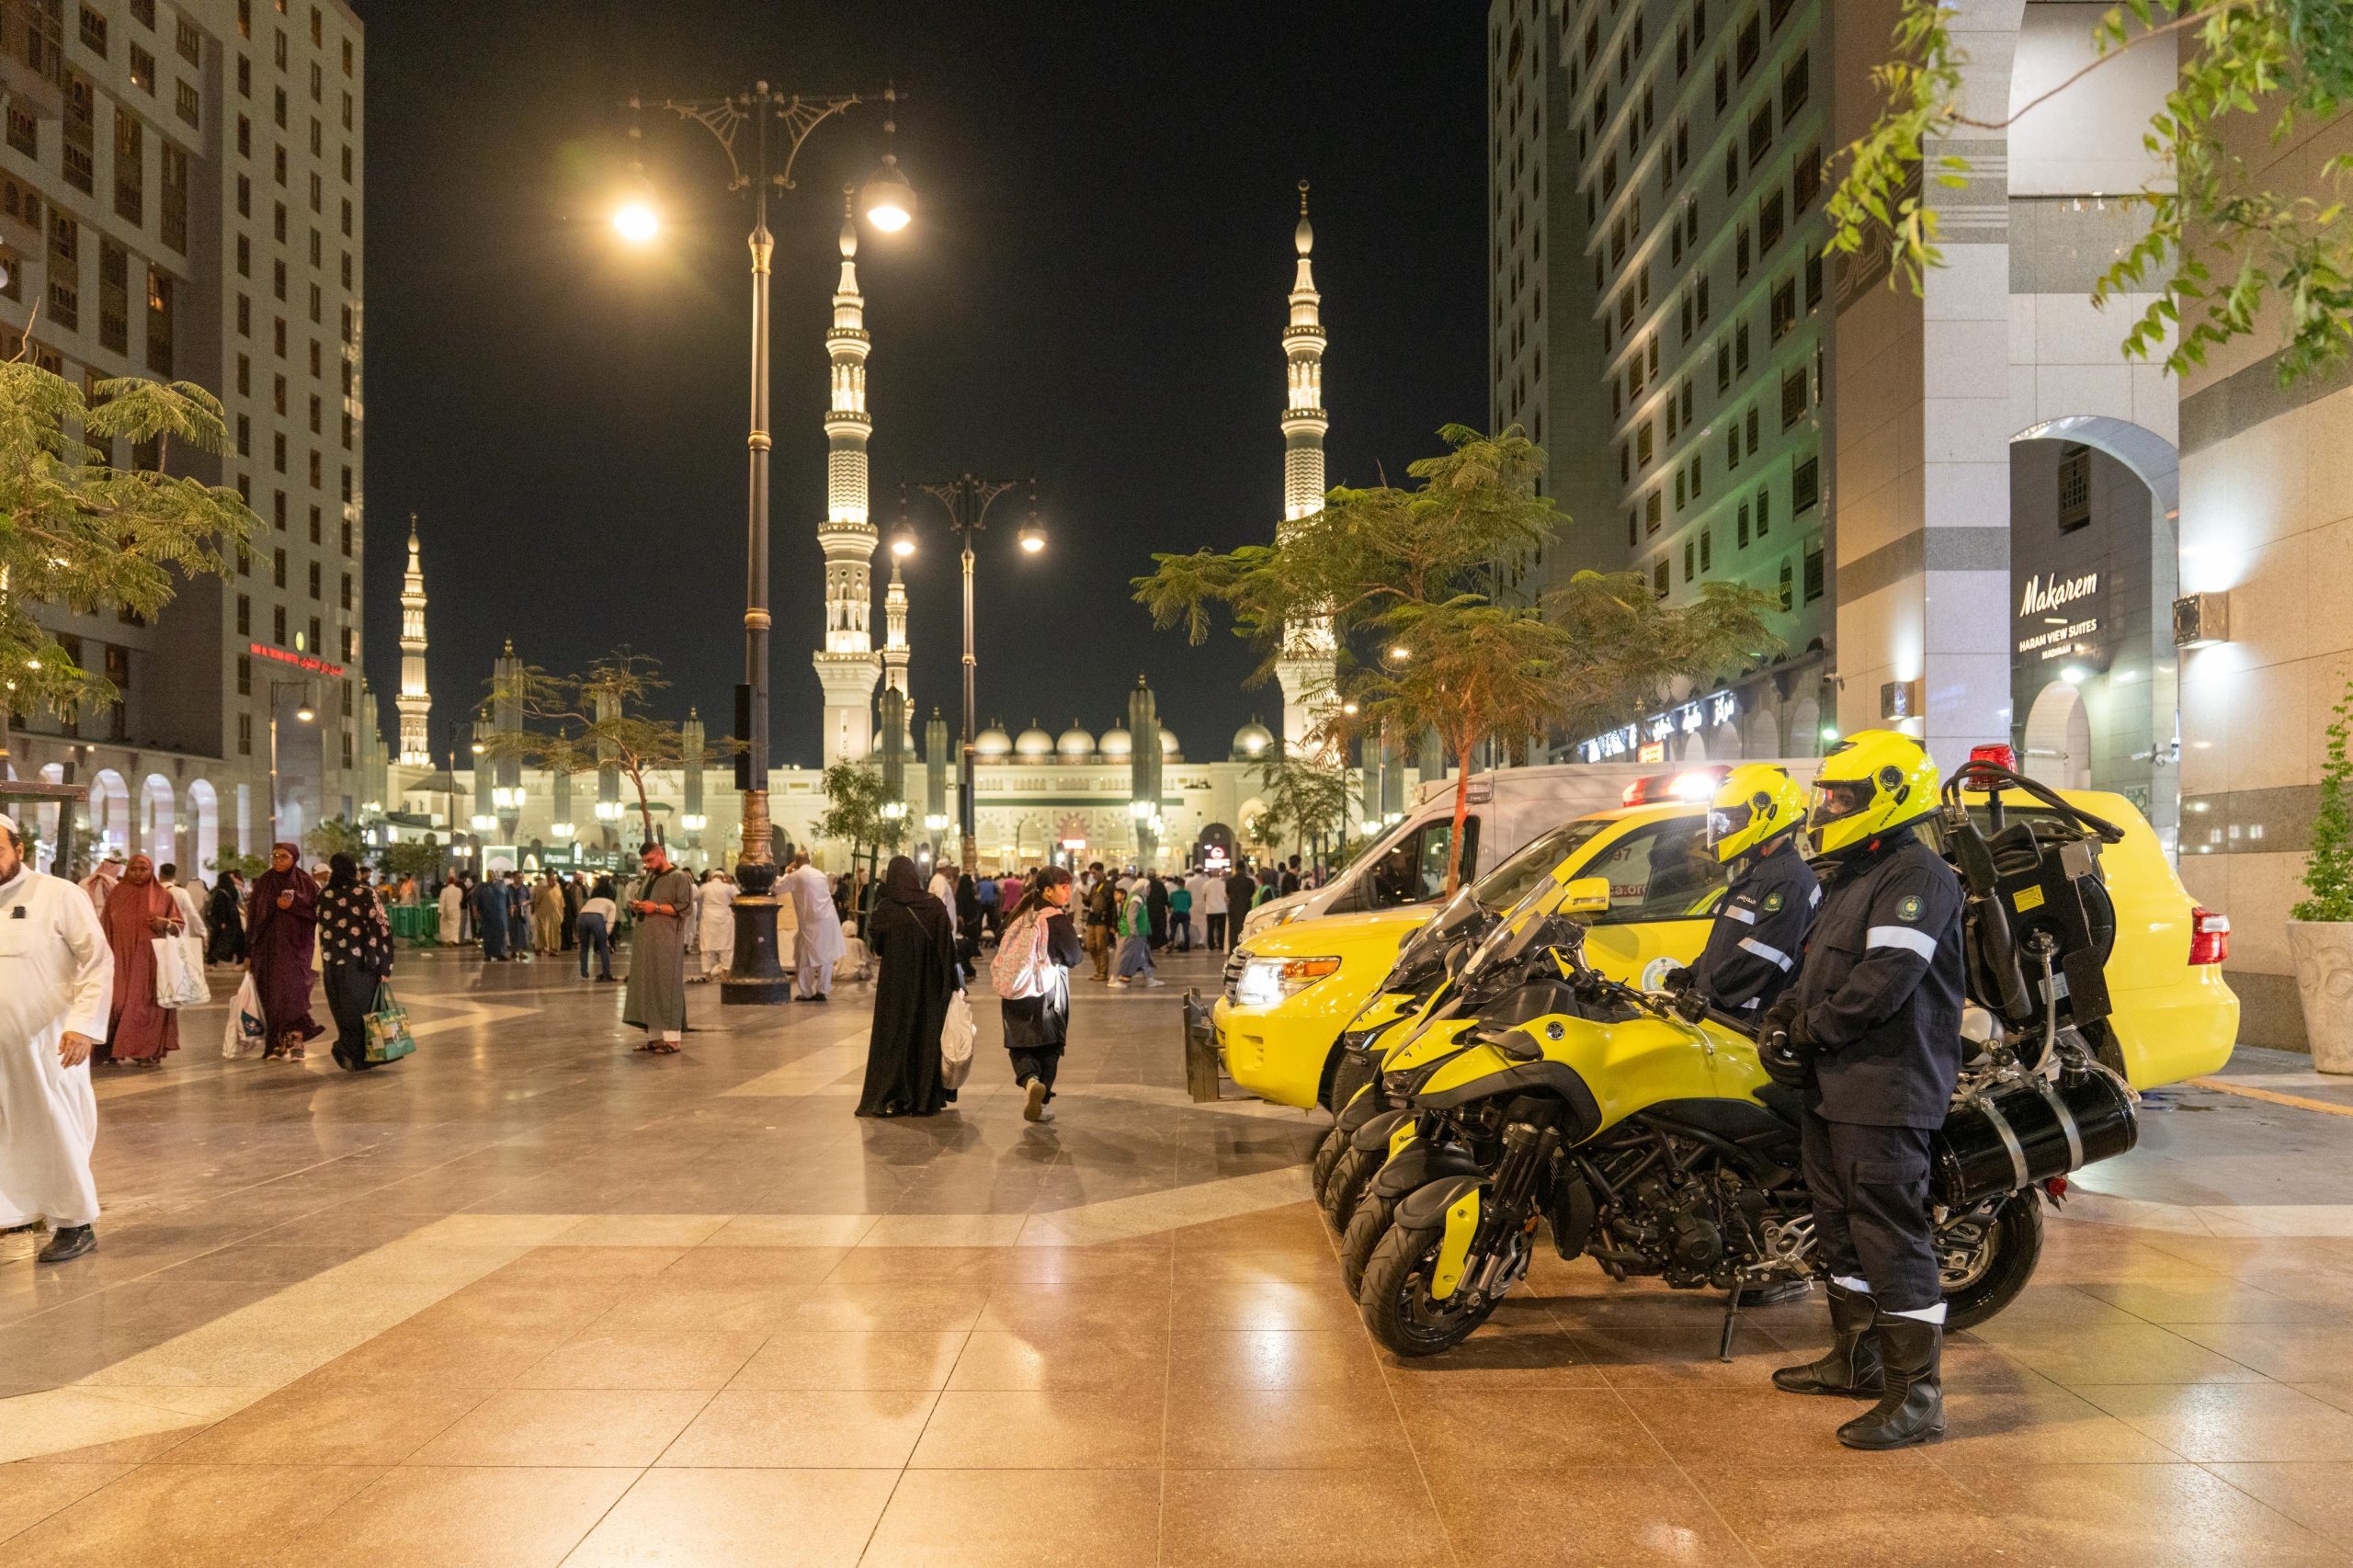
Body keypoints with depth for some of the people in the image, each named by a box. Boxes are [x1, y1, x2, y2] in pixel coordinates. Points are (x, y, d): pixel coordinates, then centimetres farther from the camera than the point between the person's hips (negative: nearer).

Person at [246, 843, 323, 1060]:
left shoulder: (305, 883, 2)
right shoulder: (263, 882, 8)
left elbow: (317, 912, 0)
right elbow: (252, 915, 8)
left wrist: (292, 906, -15)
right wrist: (249, 951, 5)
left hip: (295, 946, -2)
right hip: (268, 946, 3)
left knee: (293, 989, -13)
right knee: (272, 993, 1)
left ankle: (296, 1041, -12)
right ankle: (278, 1042, 9)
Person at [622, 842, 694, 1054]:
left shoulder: (679, 878, -6)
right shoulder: (649, 878, 18)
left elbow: (686, 908, -13)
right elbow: (641, 903, 27)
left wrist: (656, 907, -17)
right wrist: (636, 907, 4)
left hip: (667, 943, -8)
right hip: (646, 942, 8)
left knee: (667, 988, -7)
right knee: (647, 987, 7)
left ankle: (672, 1039, -5)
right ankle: (654, 1036, 13)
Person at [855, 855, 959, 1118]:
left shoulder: (886, 909, -10)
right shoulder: (935, 906, -8)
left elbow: (875, 945, 4)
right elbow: (948, 948, -8)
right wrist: (954, 983, -2)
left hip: (895, 983, -2)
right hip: (929, 986, 2)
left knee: (894, 1037, 7)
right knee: (927, 1035, 12)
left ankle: (893, 1098, 7)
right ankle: (927, 1098, 15)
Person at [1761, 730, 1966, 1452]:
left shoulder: (1917, 875, -13)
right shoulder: (1852, 877, 20)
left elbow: (1886, 980, -23)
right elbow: (1819, 967, 24)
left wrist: (1812, 1029, -14)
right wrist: (1781, 1018, 7)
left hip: (1887, 1090, -11)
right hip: (1835, 1087, 11)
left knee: (1892, 1238, -9)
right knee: (1842, 1227, 19)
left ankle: (1916, 1393, -4)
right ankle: (1857, 1360, 32)